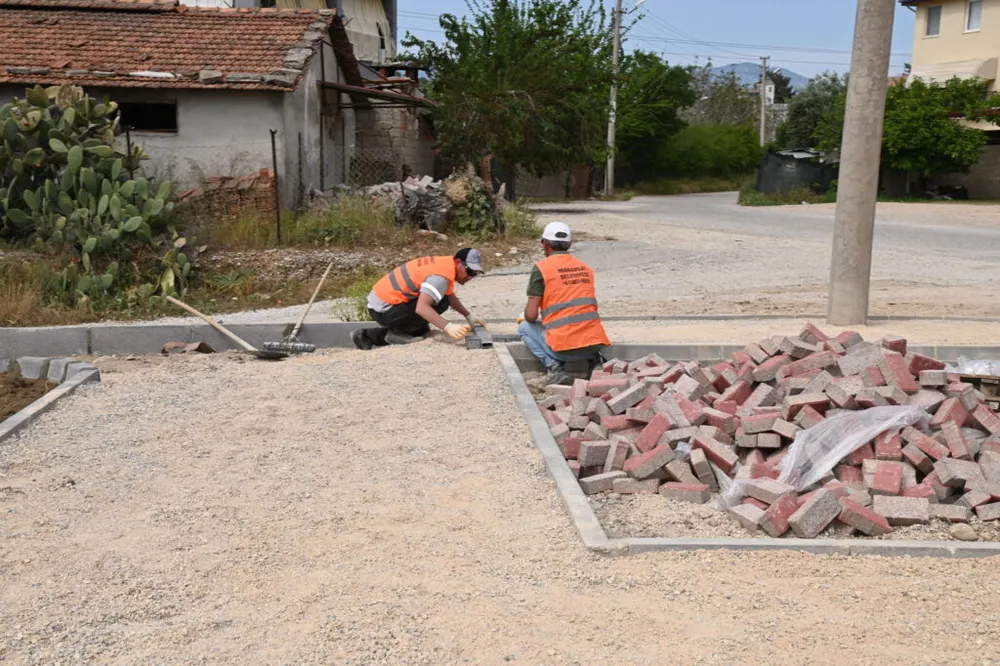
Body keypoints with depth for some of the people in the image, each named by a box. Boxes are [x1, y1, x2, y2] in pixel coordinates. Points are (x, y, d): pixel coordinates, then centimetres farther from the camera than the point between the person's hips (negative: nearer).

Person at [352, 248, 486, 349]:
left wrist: (469, 317, 19)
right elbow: (421, 308, -33)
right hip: (385, 309, -10)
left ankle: (367, 336, 18)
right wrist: (449, 327, -40)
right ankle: (398, 333, -5)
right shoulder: (441, 275, -21)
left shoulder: (445, 265, 9)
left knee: (421, 331, 24)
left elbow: (451, 297, 24)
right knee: (440, 303, -14)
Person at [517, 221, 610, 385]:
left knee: (524, 327, 21)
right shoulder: (586, 268, 15)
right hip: (596, 343, 5)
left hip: (565, 347, -5)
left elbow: (531, 315, -6)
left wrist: (524, 318, 20)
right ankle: (594, 358, 10)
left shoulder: (541, 268, -2)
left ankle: (553, 366, 1)